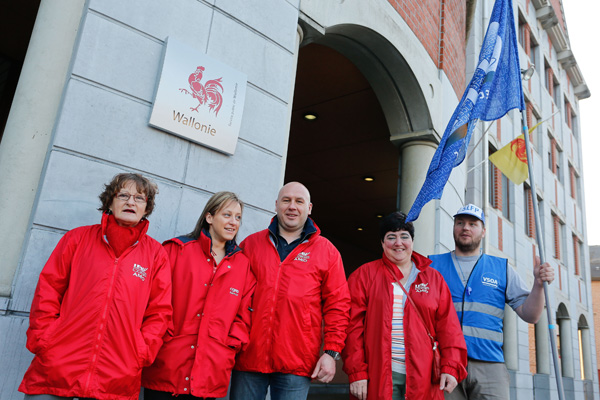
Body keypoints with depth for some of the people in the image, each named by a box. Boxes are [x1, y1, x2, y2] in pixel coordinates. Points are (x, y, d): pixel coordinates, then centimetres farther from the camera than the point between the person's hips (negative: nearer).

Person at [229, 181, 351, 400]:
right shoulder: (251, 244, 10)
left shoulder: (326, 251, 6)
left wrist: (331, 352, -2)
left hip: (296, 366, -1)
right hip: (248, 357, 2)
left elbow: (337, 304, 4)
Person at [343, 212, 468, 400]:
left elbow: (448, 325, 7)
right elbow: (353, 326, -1)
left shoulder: (433, 278, 12)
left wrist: (451, 367, -4)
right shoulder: (364, 275, 4)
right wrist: (356, 372, -8)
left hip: (423, 378, 2)